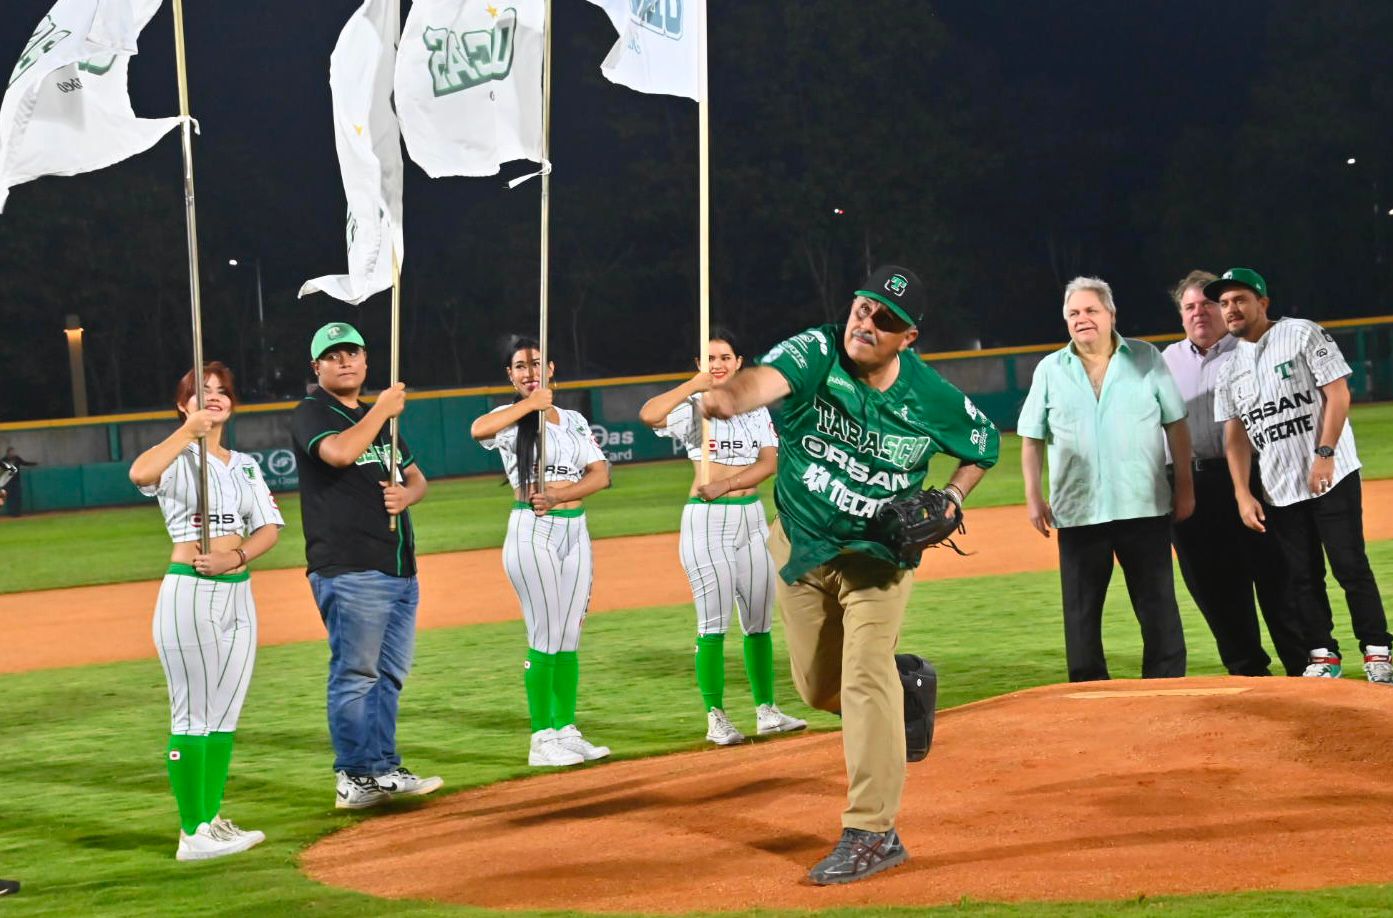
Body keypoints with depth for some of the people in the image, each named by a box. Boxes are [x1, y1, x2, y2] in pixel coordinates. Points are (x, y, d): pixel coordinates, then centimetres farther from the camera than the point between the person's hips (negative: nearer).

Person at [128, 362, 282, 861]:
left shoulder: (245, 465, 16)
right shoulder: (178, 457, -3)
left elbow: (269, 527, 8)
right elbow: (140, 473, -27)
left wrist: (236, 557, -11)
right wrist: (189, 430, -20)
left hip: (238, 594, 7)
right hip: (190, 592, -7)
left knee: (226, 715, 10)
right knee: (193, 716, -5)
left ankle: (212, 821, 17)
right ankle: (192, 834, -4)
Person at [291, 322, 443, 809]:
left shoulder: (378, 416, 22)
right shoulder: (312, 413, -2)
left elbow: (417, 477, 25)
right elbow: (339, 453, -24)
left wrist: (406, 494, 1)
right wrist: (382, 411, -11)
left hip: (400, 568, 8)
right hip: (349, 569, -8)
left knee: (389, 675, 10)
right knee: (355, 673, -7)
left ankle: (383, 770, 16)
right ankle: (355, 778, -3)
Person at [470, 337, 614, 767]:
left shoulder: (574, 421, 15)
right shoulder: (511, 419, 0)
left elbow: (600, 474, 3)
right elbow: (478, 429, -24)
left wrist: (559, 495, -13)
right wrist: (530, 403, -18)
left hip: (575, 531, 5)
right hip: (532, 533, -5)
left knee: (570, 637, 7)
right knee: (545, 638, -8)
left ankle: (566, 731, 12)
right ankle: (542, 740, -5)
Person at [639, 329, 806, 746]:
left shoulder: (755, 409, 11)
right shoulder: (693, 407, -2)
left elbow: (770, 462, -1)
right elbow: (648, 414, -23)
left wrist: (725, 484, -15)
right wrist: (695, 384, -17)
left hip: (751, 517, 5)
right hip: (706, 520, -5)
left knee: (759, 619, 8)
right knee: (714, 622, -6)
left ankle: (766, 711, 16)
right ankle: (716, 719, -2)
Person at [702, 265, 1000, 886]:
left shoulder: (934, 400, -17)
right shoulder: (817, 353, -21)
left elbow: (984, 445, 4)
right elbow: (770, 376, -45)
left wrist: (951, 498, -14)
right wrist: (730, 398, -68)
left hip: (877, 549, -2)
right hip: (800, 547, 2)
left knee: (865, 678, -16)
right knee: (819, 688, 13)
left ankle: (872, 834, -12)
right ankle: (903, 685, 46)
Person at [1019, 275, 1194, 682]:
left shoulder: (1146, 359, 5)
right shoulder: (1050, 370, 7)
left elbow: (1175, 424, 6)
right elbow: (1032, 438, 8)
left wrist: (1184, 485, 1)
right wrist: (1033, 496, 0)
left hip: (1144, 508, -1)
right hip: (1078, 512, 1)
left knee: (1159, 609, 1)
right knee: (1080, 614, 4)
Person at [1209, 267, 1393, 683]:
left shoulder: (1302, 334, -2)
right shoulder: (1229, 368, 12)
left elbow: (1338, 394, -8)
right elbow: (1235, 434, 10)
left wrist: (1324, 454, -17)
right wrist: (1242, 493, 0)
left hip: (1331, 477, -5)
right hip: (1279, 490, 5)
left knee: (1350, 565, -6)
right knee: (1302, 574, 5)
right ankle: (1323, 655, 14)